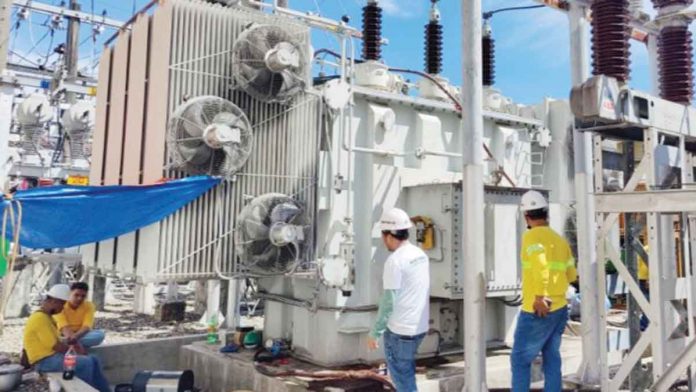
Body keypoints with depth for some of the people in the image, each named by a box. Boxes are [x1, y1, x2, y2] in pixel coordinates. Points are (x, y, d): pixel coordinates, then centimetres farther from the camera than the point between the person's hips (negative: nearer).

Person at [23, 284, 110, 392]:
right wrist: (75, 349, -6)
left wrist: (75, 345, 2)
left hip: (54, 356, 10)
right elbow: (56, 346, -20)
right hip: (45, 361, -10)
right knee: (87, 363, -20)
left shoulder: (46, 317, 15)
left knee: (93, 360, 2)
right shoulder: (40, 318, -19)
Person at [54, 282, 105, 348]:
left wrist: (76, 336, -42)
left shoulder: (89, 306, -7)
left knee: (100, 334, -30)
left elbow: (87, 326, -20)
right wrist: (70, 336, -47)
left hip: (81, 335, 2)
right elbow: (63, 326, -25)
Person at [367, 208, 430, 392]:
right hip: (419, 327, 8)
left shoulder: (395, 260, -17)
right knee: (406, 375, 23)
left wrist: (375, 332, -11)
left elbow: (389, 302, -19)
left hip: (399, 330, -8)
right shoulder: (421, 255, 7)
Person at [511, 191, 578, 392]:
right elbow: (571, 274, 13)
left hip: (536, 312, -7)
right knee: (552, 359, 14)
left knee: (520, 360, 2)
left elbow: (542, 265, -26)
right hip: (560, 309, 7)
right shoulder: (559, 239, 10)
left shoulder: (532, 236, -10)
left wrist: (541, 297, -26)